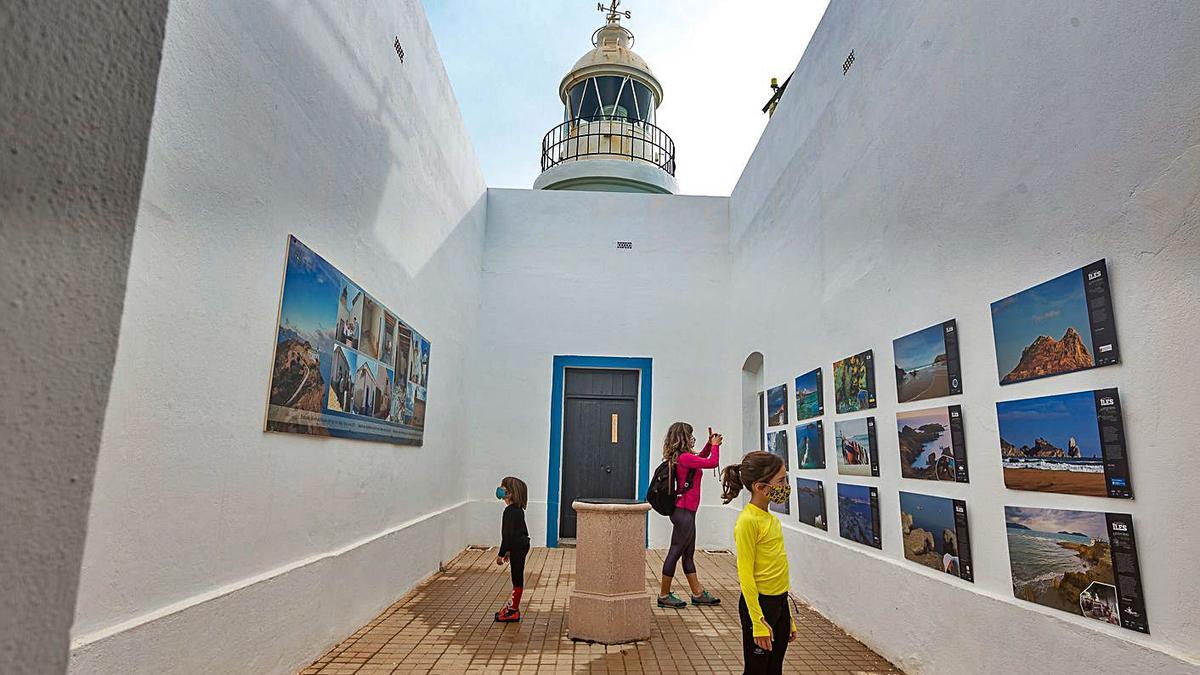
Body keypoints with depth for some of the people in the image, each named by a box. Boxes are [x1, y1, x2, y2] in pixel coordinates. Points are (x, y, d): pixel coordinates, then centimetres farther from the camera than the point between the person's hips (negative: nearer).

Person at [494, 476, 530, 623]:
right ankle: (513, 605, 28)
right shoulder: (518, 509, 11)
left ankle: (513, 611, 8)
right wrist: (508, 551, 24)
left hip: (517, 548, -10)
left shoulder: (510, 511, -20)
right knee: (517, 577, 17)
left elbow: (508, 534, -21)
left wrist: (501, 553, -15)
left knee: (517, 578, -1)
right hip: (521, 545, 10)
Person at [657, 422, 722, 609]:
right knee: (675, 552, -1)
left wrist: (710, 443, 19)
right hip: (684, 512, -10)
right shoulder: (684, 457, -18)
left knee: (688, 554, 16)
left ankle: (698, 593, 26)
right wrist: (715, 445, -1)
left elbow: (701, 458, 31)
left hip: (686, 511, 10)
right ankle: (664, 595, 8)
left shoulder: (682, 458, 12)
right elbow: (713, 462, -17)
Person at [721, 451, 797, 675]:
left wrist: (788, 617, 18)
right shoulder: (748, 521, -19)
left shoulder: (770, 518, 6)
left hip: (780, 603, 8)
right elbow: (745, 575, -18)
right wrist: (758, 622, -18)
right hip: (759, 603, -8)